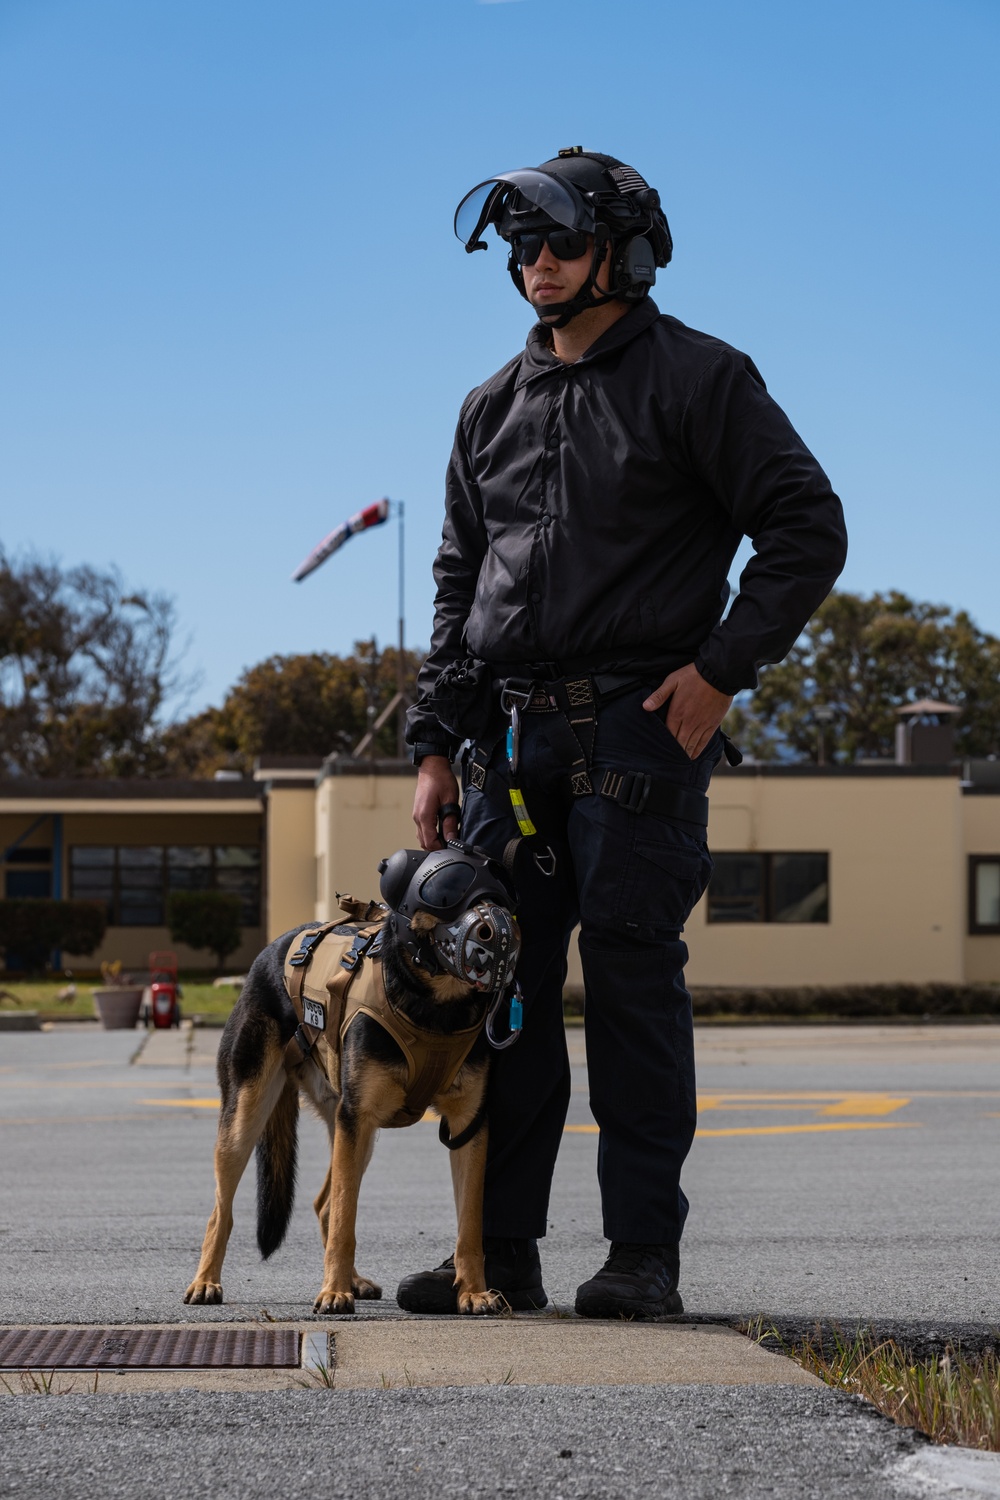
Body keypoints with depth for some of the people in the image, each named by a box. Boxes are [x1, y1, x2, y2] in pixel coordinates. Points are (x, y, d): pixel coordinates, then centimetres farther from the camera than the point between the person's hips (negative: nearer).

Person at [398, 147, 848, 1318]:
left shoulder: (697, 378, 0)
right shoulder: (495, 407, 17)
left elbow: (807, 528, -4)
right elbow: (459, 583, 19)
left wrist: (721, 666, -12)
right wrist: (436, 745, 11)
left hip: (640, 730, -5)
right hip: (511, 738, 6)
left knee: (632, 980, -6)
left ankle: (643, 1253, 1)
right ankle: (500, 1246, 10)